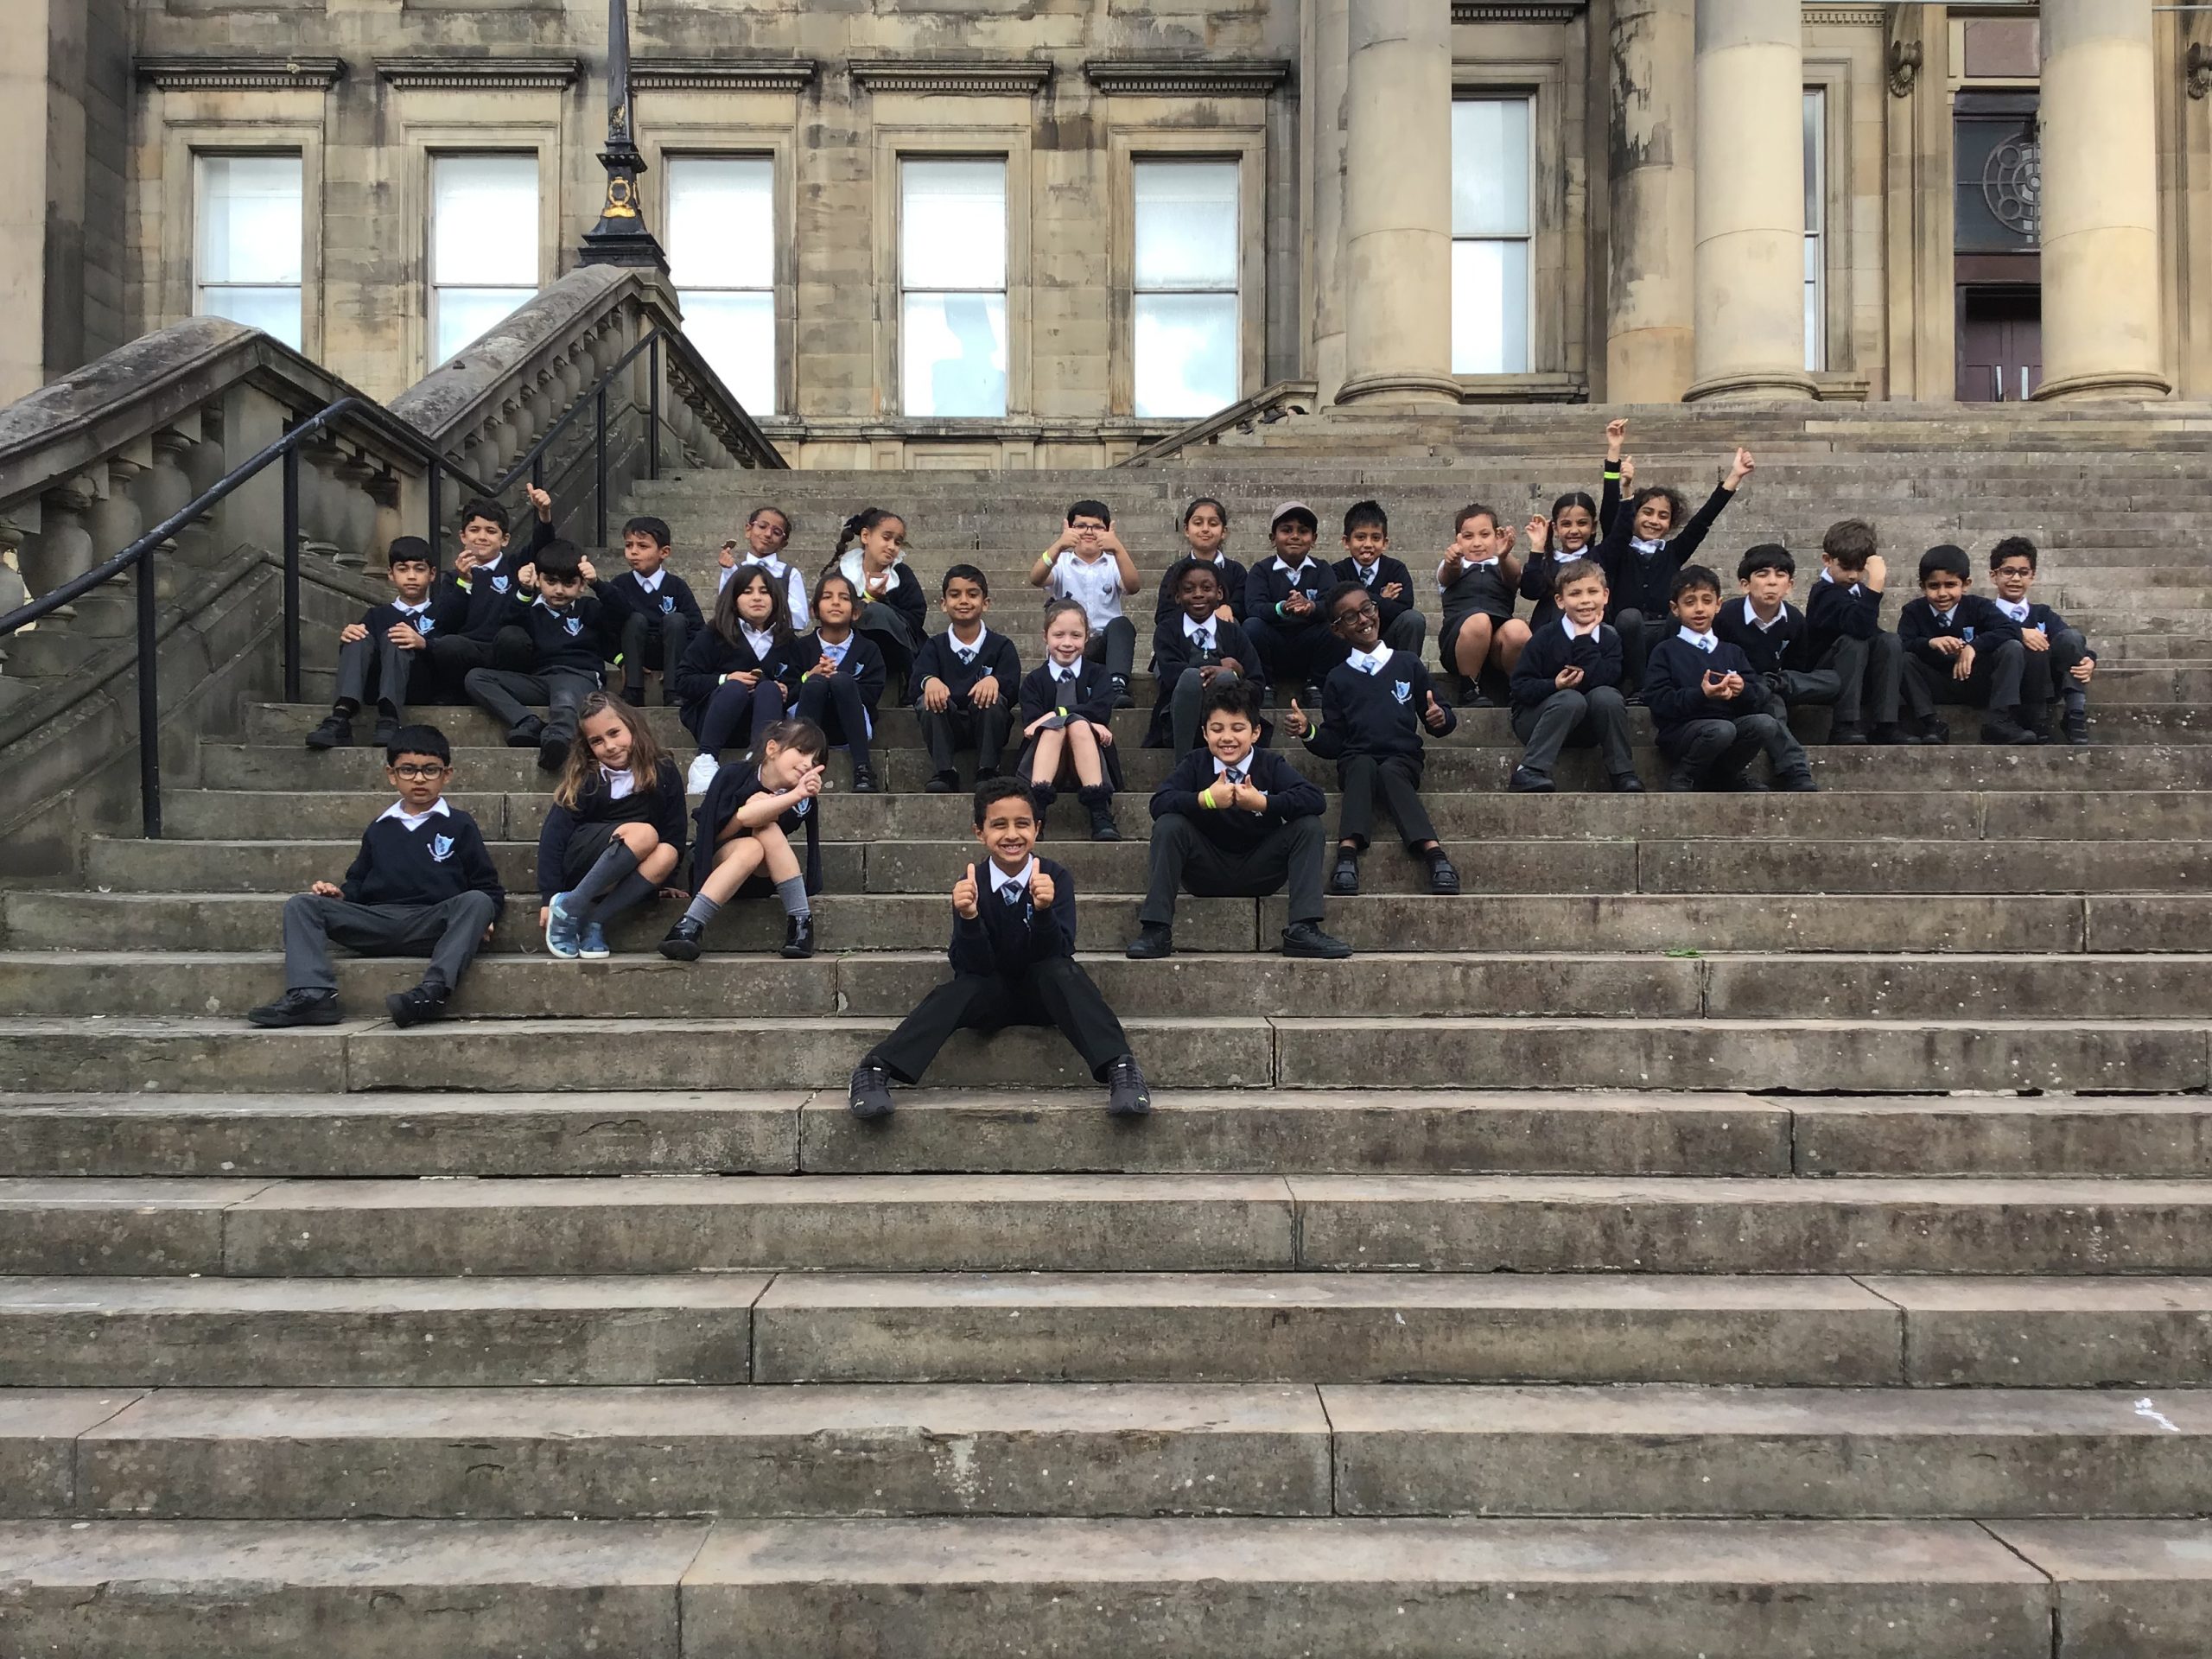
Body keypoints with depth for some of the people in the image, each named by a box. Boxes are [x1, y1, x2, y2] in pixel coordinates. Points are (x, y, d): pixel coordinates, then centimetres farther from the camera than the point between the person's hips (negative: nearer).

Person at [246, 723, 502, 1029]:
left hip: (435, 926, -4)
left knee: (476, 902, -34)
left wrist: (483, 917, -12)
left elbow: (487, 887, 8)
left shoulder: (459, 825, 11)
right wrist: (340, 893, 4)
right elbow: (359, 883, 26)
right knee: (301, 904, -10)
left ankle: (432, 992, -50)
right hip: (378, 922, 4)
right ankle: (312, 993, -32)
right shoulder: (379, 829, 24)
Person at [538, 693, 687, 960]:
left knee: (666, 853, -31)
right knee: (644, 834, -31)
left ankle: (594, 922, -27)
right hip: (580, 866, -3)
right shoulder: (584, 778, -5)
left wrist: (663, 879, -7)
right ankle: (569, 908, -23)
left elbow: (675, 832, 2)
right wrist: (548, 897, -16)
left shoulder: (664, 771, 0)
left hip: (631, 875, 3)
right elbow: (553, 835, -9)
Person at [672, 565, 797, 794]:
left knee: (769, 689, -29)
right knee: (735, 688, -33)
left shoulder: (785, 640, 13)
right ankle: (704, 760, -40)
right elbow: (682, 681, -2)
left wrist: (786, 692, -6)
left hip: (759, 723, 2)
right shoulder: (714, 635, 4)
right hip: (711, 718, -2)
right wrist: (724, 680, -18)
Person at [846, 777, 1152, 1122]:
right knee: (963, 988, -30)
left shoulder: (1056, 879, -11)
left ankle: (1119, 1069, -40)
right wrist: (968, 916, -34)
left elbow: (1058, 954, -20)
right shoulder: (970, 885, -9)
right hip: (992, 996, 0)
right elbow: (975, 965, -16)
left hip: (1044, 996, 0)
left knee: (1057, 970, -31)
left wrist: (1044, 910, -39)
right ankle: (875, 1070, -35)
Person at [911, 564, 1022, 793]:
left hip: (987, 727, -1)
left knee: (993, 698, -30)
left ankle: (987, 772, -26)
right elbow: (917, 680, -8)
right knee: (929, 700, -27)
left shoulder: (1002, 646, 7)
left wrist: (994, 680, -32)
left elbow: (1013, 690, -8)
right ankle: (943, 772, -29)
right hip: (946, 727, 1)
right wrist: (929, 681, -34)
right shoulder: (935, 647, 11)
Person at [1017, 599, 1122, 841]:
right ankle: (1036, 805, -48)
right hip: (1046, 749, 0)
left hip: (1088, 756, 0)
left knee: (1078, 725, -30)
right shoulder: (1034, 680, 11)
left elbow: (1101, 711, -8)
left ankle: (1100, 813, -43)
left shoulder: (1097, 675, 13)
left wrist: (1056, 713, -16)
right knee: (1055, 727, -30)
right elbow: (1031, 723, -7)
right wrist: (1086, 722, -18)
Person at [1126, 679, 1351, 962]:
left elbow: (1315, 798, -21)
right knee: (1168, 825, -25)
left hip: (1260, 872, 0)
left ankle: (1302, 930, -23)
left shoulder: (1271, 765, -6)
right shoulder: (1194, 764, -5)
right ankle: (1156, 931, -24)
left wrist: (1264, 803, -33)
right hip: (1207, 872, 0)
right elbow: (1159, 804, -20)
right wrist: (1205, 799, -35)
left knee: (1308, 825, -19)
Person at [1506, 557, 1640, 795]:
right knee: (1571, 699, -33)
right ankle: (1530, 771, -31)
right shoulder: (1545, 637, -8)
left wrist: (1584, 639, -16)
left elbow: (1599, 681, -18)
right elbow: (1520, 687, -13)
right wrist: (1555, 685, -28)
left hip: (1587, 728, 3)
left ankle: (1623, 775, -17)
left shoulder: (1610, 639, 0)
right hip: (1537, 718, -3)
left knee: (1608, 695, -27)